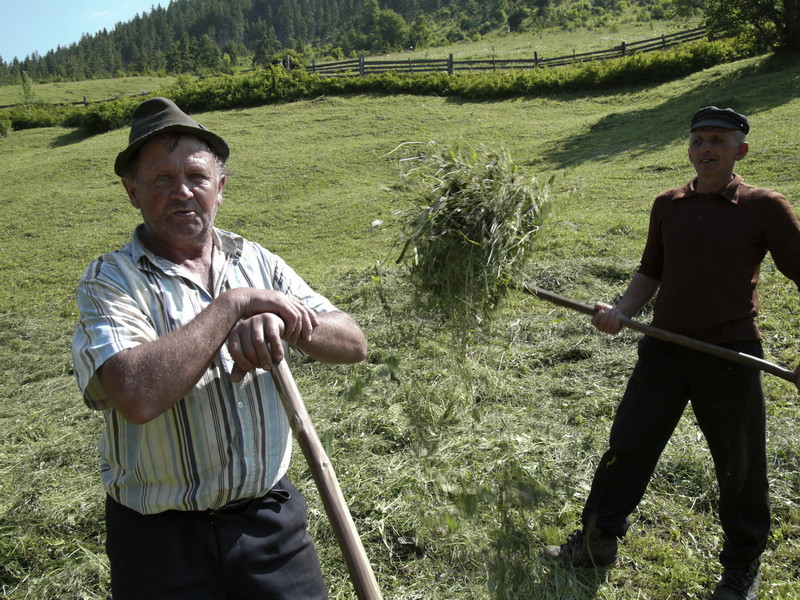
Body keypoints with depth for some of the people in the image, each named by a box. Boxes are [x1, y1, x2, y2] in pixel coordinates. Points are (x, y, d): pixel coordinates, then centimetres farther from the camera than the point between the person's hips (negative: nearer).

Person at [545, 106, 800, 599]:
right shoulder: (668, 206, 7)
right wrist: (622, 311, -1)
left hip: (732, 355, -3)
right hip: (665, 348, 4)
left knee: (740, 464, 10)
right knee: (628, 444, 8)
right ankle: (598, 542, 26)